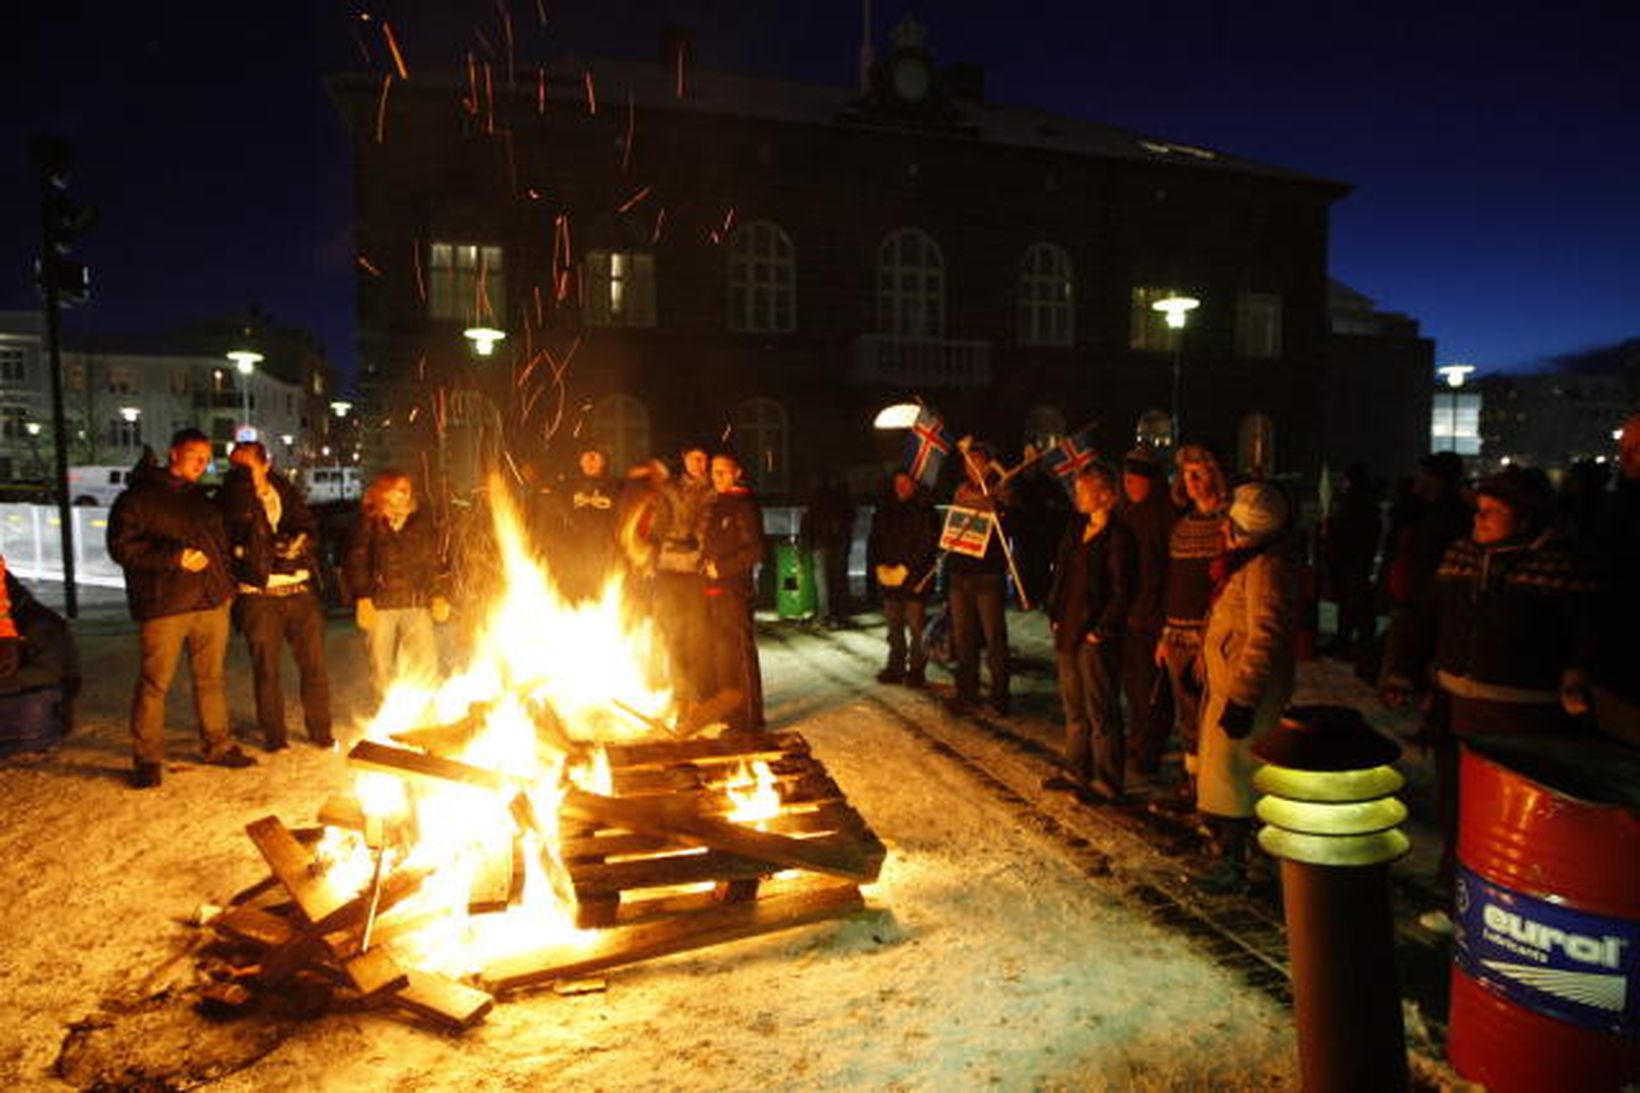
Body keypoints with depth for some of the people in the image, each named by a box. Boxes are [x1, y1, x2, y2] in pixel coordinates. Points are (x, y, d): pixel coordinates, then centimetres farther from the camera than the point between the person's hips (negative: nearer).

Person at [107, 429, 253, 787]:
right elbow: (122, 547, -10)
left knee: (211, 678, 12)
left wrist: (225, 585, 18)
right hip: (164, 607, -6)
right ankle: (147, 760, 8)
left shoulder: (200, 499, 20)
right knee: (154, 683, -2)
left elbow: (219, 542, 29)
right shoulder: (138, 497, -1)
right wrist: (175, 557, -18)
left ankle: (218, 745, 22)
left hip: (212, 602, 6)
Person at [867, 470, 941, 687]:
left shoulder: (925, 512, -2)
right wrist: (879, 566, 0)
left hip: (915, 579, -5)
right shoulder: (885, 512, 13)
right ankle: (896, 667, 19)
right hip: (889, 578, 5)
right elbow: (873, 542, 15)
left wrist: (906, 569, -13)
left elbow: (928, 546, -8)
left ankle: (916, 670, 5)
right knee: (894, 626, 9)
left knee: (916, 627, -4)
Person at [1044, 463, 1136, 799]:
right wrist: (1055, 616, 9)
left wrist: (1101, 630, -14)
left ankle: (1107, 781, 11)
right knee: (1074, 706, 16)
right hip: (1067, 632, 8)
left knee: (1101, 711, 1)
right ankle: (1077, 771, 28)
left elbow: (1122, 591, -14)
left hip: (1095, 638, -8)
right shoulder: (1075, 530, 11)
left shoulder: (1118, 536, -12)